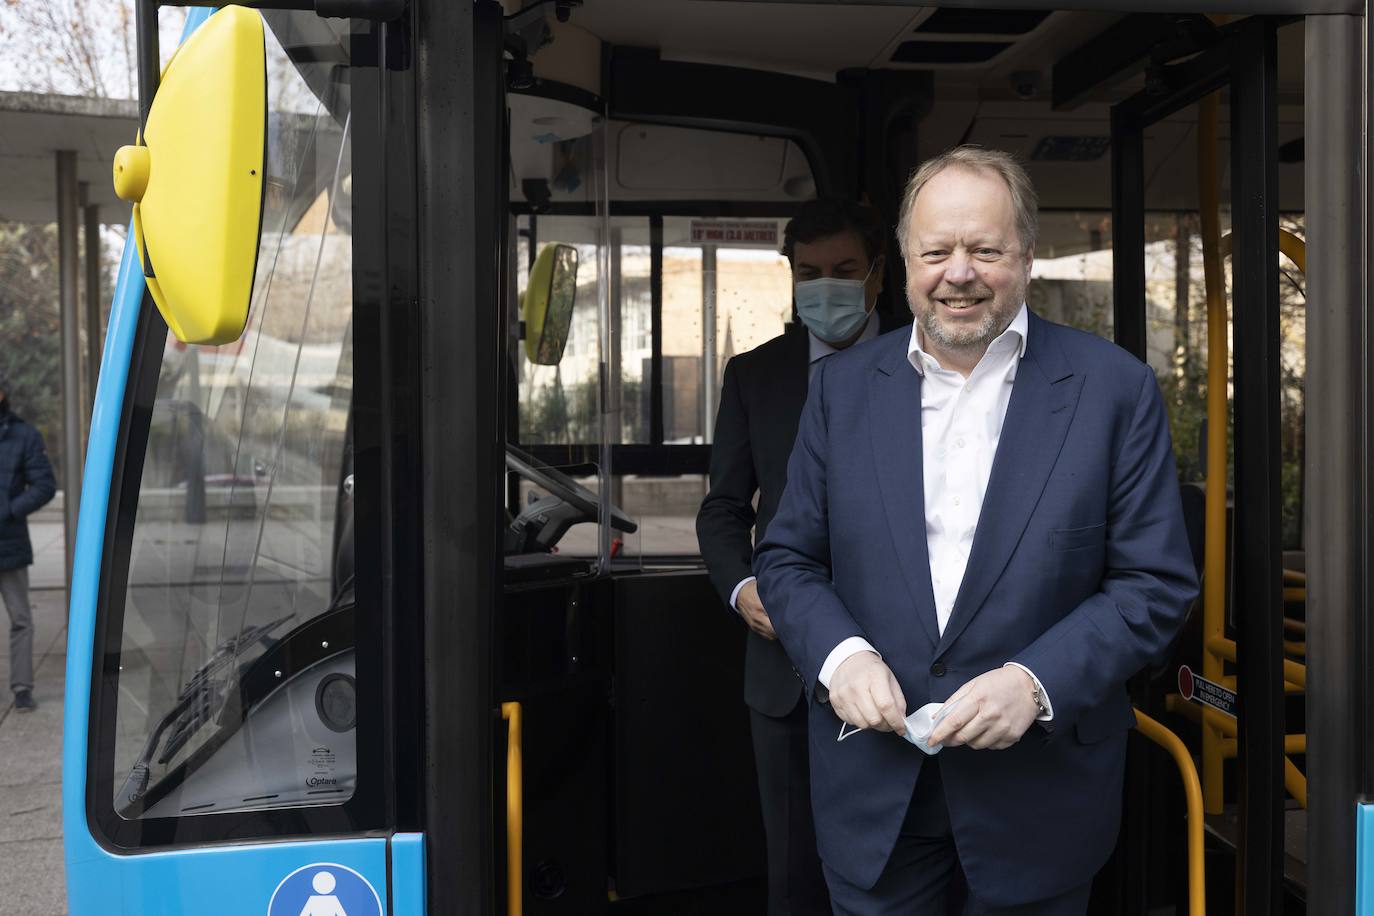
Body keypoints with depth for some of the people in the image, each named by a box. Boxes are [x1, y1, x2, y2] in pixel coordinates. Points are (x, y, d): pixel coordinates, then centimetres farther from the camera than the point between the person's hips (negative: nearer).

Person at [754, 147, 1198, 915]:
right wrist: (840, 654, -13)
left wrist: (1037, 682, -19)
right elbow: (789, 558, 6)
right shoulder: (844, 385, 2)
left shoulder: (1115, 388, -5)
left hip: (1038, 793, -1)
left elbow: (1158, 583, -6)